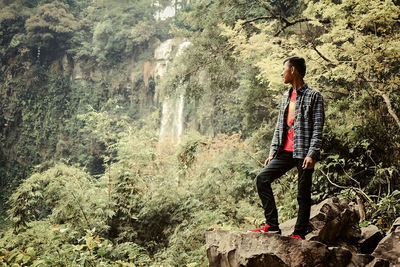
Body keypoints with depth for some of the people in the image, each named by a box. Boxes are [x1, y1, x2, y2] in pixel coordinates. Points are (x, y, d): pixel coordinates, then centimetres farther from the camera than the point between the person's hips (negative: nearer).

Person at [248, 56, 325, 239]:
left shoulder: (313, 96, -2)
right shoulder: (286, 97, 20)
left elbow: (317, 128, -8)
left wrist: (311, 154, -18)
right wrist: (273, 152, 12)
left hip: (303, 152, -6)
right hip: (286, 152, 7)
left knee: (303, 194, -1)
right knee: (262, 178, -7)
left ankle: (299, 234, 10)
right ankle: (272, 225, -2)